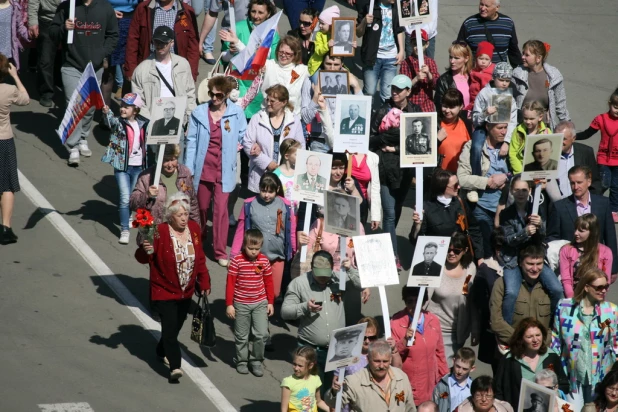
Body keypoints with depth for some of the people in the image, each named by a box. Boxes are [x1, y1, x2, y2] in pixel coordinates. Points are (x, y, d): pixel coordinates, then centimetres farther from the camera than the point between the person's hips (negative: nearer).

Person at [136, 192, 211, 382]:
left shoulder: (194, 228, -2)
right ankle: (175, 366, -14)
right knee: (170, 327, -14)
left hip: (186, 291, 6)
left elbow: (200, 258, 10)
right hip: (164, 291, -6)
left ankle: (162, 352, 45)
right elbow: (142, 258, -17)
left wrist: (204, 282, 10)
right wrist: (146, 251, -40)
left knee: (176, 325, 19)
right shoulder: (159, 232, -20)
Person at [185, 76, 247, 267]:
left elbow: (243, 137, 9)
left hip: (224, 170, -2)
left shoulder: (236, 113, -4)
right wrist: (189, 169, -3)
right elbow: (191, 141, -1)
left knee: (221, 209, -7)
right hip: (203, 168, 2)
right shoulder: (199, 113, -2)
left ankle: (220, 252, 1)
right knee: (201, 208, 16)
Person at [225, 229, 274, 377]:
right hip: (241, 304, -2)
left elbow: (268, 282, 7)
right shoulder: (237, 260, -12)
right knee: (241, 336, 9)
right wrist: (229, 304, -9)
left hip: (260, 303, 2)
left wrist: (270, 302, 8)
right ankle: (242, 361, 26)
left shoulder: (264, 260, -3)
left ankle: (256, 361, 12)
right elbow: (230, 283, -9)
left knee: (262, 334, -5)